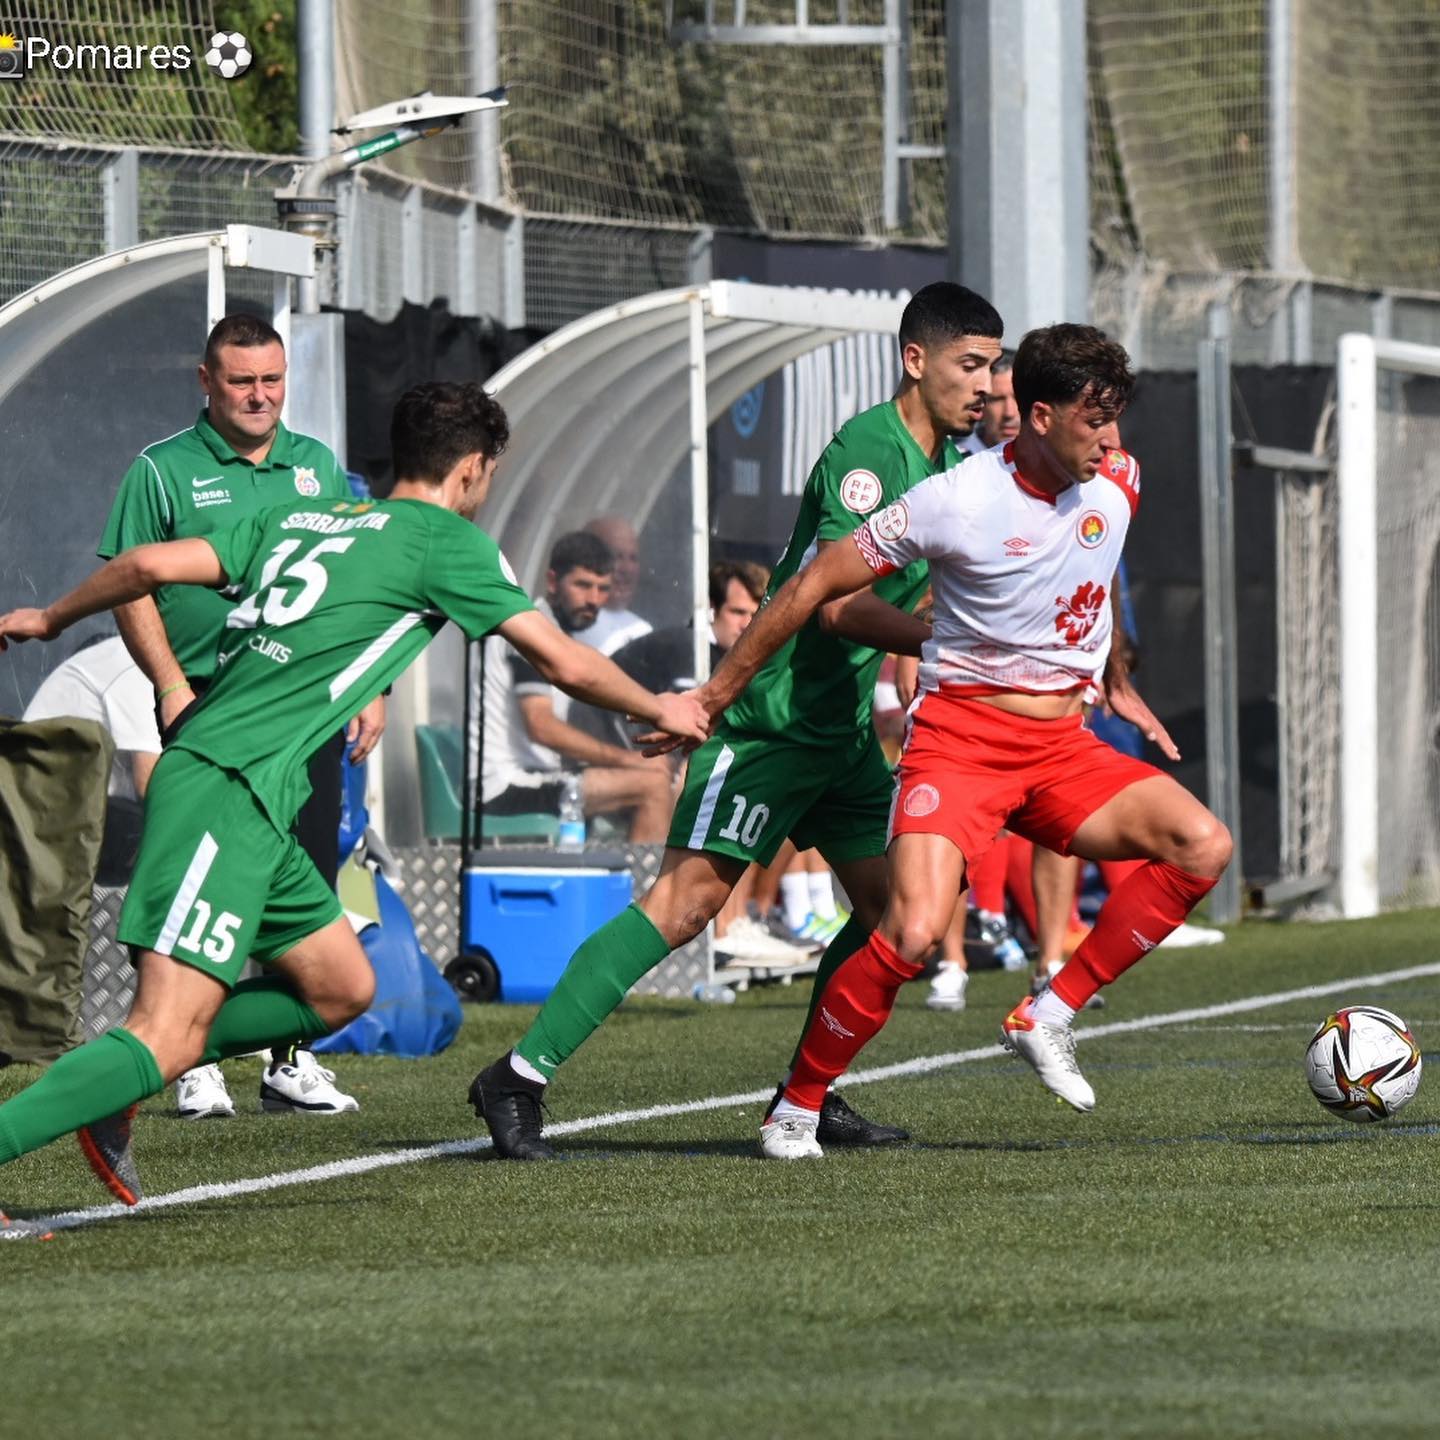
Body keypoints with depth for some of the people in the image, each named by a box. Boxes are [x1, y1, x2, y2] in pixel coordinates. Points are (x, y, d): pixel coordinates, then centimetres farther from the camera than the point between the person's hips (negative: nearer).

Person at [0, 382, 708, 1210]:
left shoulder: (297, 518, 19)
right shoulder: (448, 541, 0)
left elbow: (149, 564, 14)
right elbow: (563, 661, 2)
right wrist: (661, 711, 19)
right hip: (230, 791, -9)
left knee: (343, 991, 17)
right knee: (169, 1038, -17)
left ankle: (116, 1094, 13)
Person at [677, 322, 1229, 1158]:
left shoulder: (1118, 486, 2)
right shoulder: (956, 502, -14)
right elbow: (819, 585, -5)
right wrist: (716, 696, 0)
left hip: (1064, 744, 6)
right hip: (962, 736, -6)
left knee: (1202, 845, -18)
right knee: (916, 932, -25)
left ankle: (1050, 1018, -7)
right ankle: (797, 1109, -4)